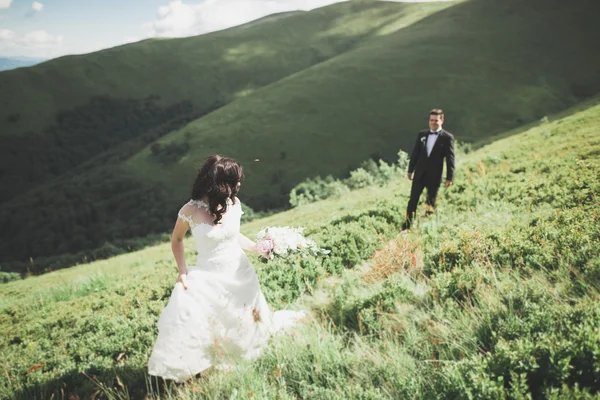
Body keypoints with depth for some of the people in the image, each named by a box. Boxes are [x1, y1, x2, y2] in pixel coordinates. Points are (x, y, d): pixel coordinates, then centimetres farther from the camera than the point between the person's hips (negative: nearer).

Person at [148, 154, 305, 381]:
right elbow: (176, 240, -4)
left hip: (239, 272, 3)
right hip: (208, 277, -3)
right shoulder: (191, 211, -21)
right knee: (191, 321, -13)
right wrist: (183, 272, -12)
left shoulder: (234, 204, -10)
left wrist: (259, 248, -5)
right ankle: (181, 369, 10)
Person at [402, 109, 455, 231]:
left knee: (431, 203, 7)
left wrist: (449, 177, -9)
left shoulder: (447, 137, -4)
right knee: (413, 200, 2)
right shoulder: (422, 134, 7)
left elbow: (450, 158, -6)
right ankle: (407, 226, 9)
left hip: (434, 176, -3)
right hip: (419, 174, 3)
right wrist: (410, 170, 11)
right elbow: (415, 153, 12)